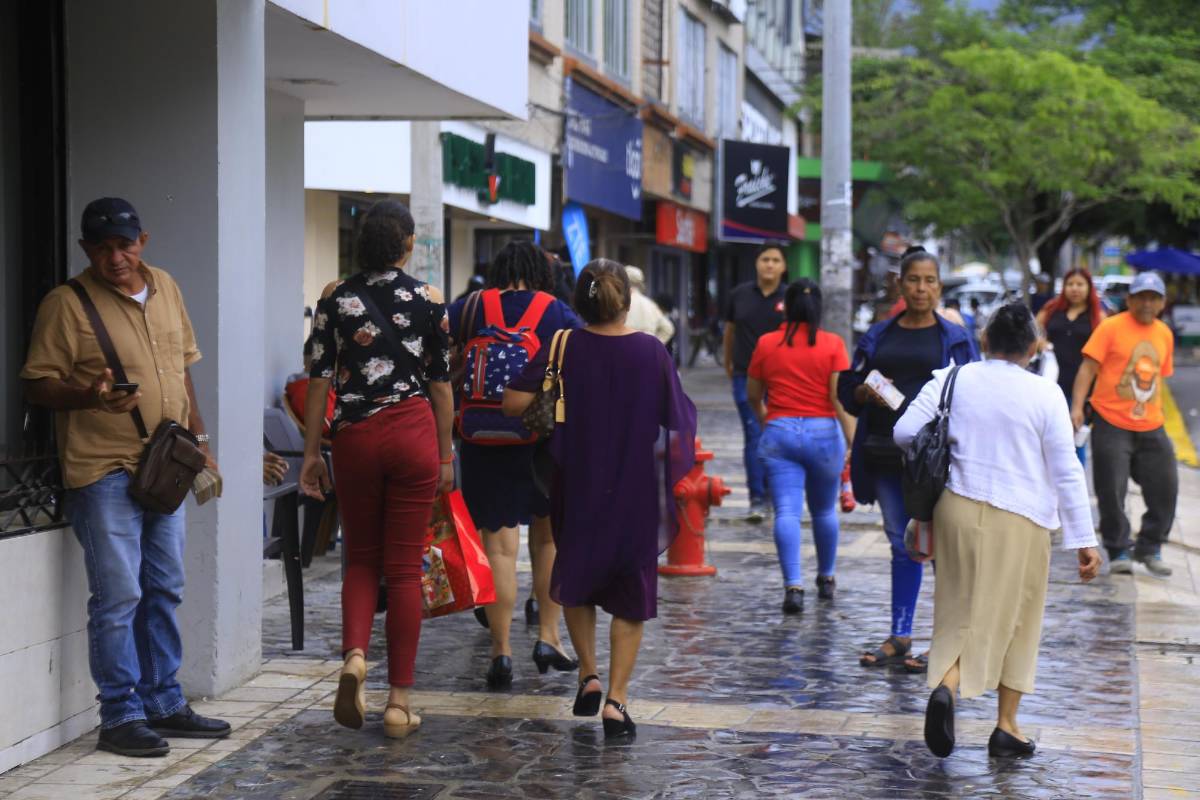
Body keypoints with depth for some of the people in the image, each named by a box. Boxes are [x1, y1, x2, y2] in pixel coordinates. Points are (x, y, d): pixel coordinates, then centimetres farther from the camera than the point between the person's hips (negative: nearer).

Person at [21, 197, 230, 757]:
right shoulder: (66, 304, -8)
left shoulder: (165, 289, 11)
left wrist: (199, 440, 16)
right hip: (105, 472, -6)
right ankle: (120, 717, 2)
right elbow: (38, 386, -9)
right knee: (118, 596, -6)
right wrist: (91, 395, -27)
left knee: (163, 591, 12)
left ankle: (163, 705, 22)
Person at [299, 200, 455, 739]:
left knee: (361, 558, 17)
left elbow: (319, 381, 0)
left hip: (355, 437, 1)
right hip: (413, 433, -1)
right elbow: (441, 383, 3)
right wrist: (446, 455, 11)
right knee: (405, 567, 4)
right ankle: (399, 701, 6)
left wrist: (311, 452, 7)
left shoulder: (335, 301, 1)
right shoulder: (429, 300, 0)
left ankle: (354, 654, -9)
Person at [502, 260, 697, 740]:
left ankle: (588, 675, 16)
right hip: (636, 493, 0)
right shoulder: (652, 352, -7)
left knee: (576, 582, 23)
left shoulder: (562, 350, -8)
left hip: (578, 488, 1)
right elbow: (677, 422, -4)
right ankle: (616, 700, 1)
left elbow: (513, 403, -15)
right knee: (630, 597, 8)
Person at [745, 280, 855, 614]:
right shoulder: (833, 345, -2)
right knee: (824, 511, 17)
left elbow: (753, 394, 13)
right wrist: (852, 441, -10)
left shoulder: (766, 344, 3)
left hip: (779, 433, 0)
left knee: (787, 512, -6)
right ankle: (826, 579, 32)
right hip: (823, 434, 0)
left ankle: (793, 586, -19)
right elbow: (840, 397, -10)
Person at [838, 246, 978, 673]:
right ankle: (900, 637, 17)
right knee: (902, 543, 11)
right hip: (886, 456, 3)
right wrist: (865, 392, -8)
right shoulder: (879, 336, 13)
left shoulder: (954, 338, 5)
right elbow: (848, 389, 14)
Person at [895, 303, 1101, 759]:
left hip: (958, 508, 2)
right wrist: (1084, 541, -2)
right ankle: (1006, 726, 16)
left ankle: (947, 684, -17)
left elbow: (904, 432, -2)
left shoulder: (952, 380, -1)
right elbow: (1066, 473, -6)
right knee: (1014, 618, 12)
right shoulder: (1044, 395, -7)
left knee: (960, 609, 11)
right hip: (1021, 519, -2)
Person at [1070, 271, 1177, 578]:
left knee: (1165, 489, 5)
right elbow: (1088, 367, -11)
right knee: (1111, 492, 0)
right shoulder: (1111, 327, -7)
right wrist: (1077, 407, -21)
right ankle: (1118, 552, 15)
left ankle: (1149, 549, 21)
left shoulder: (1164, 334, 9)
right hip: (1112, 425, -5)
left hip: (1151, 428, 5)